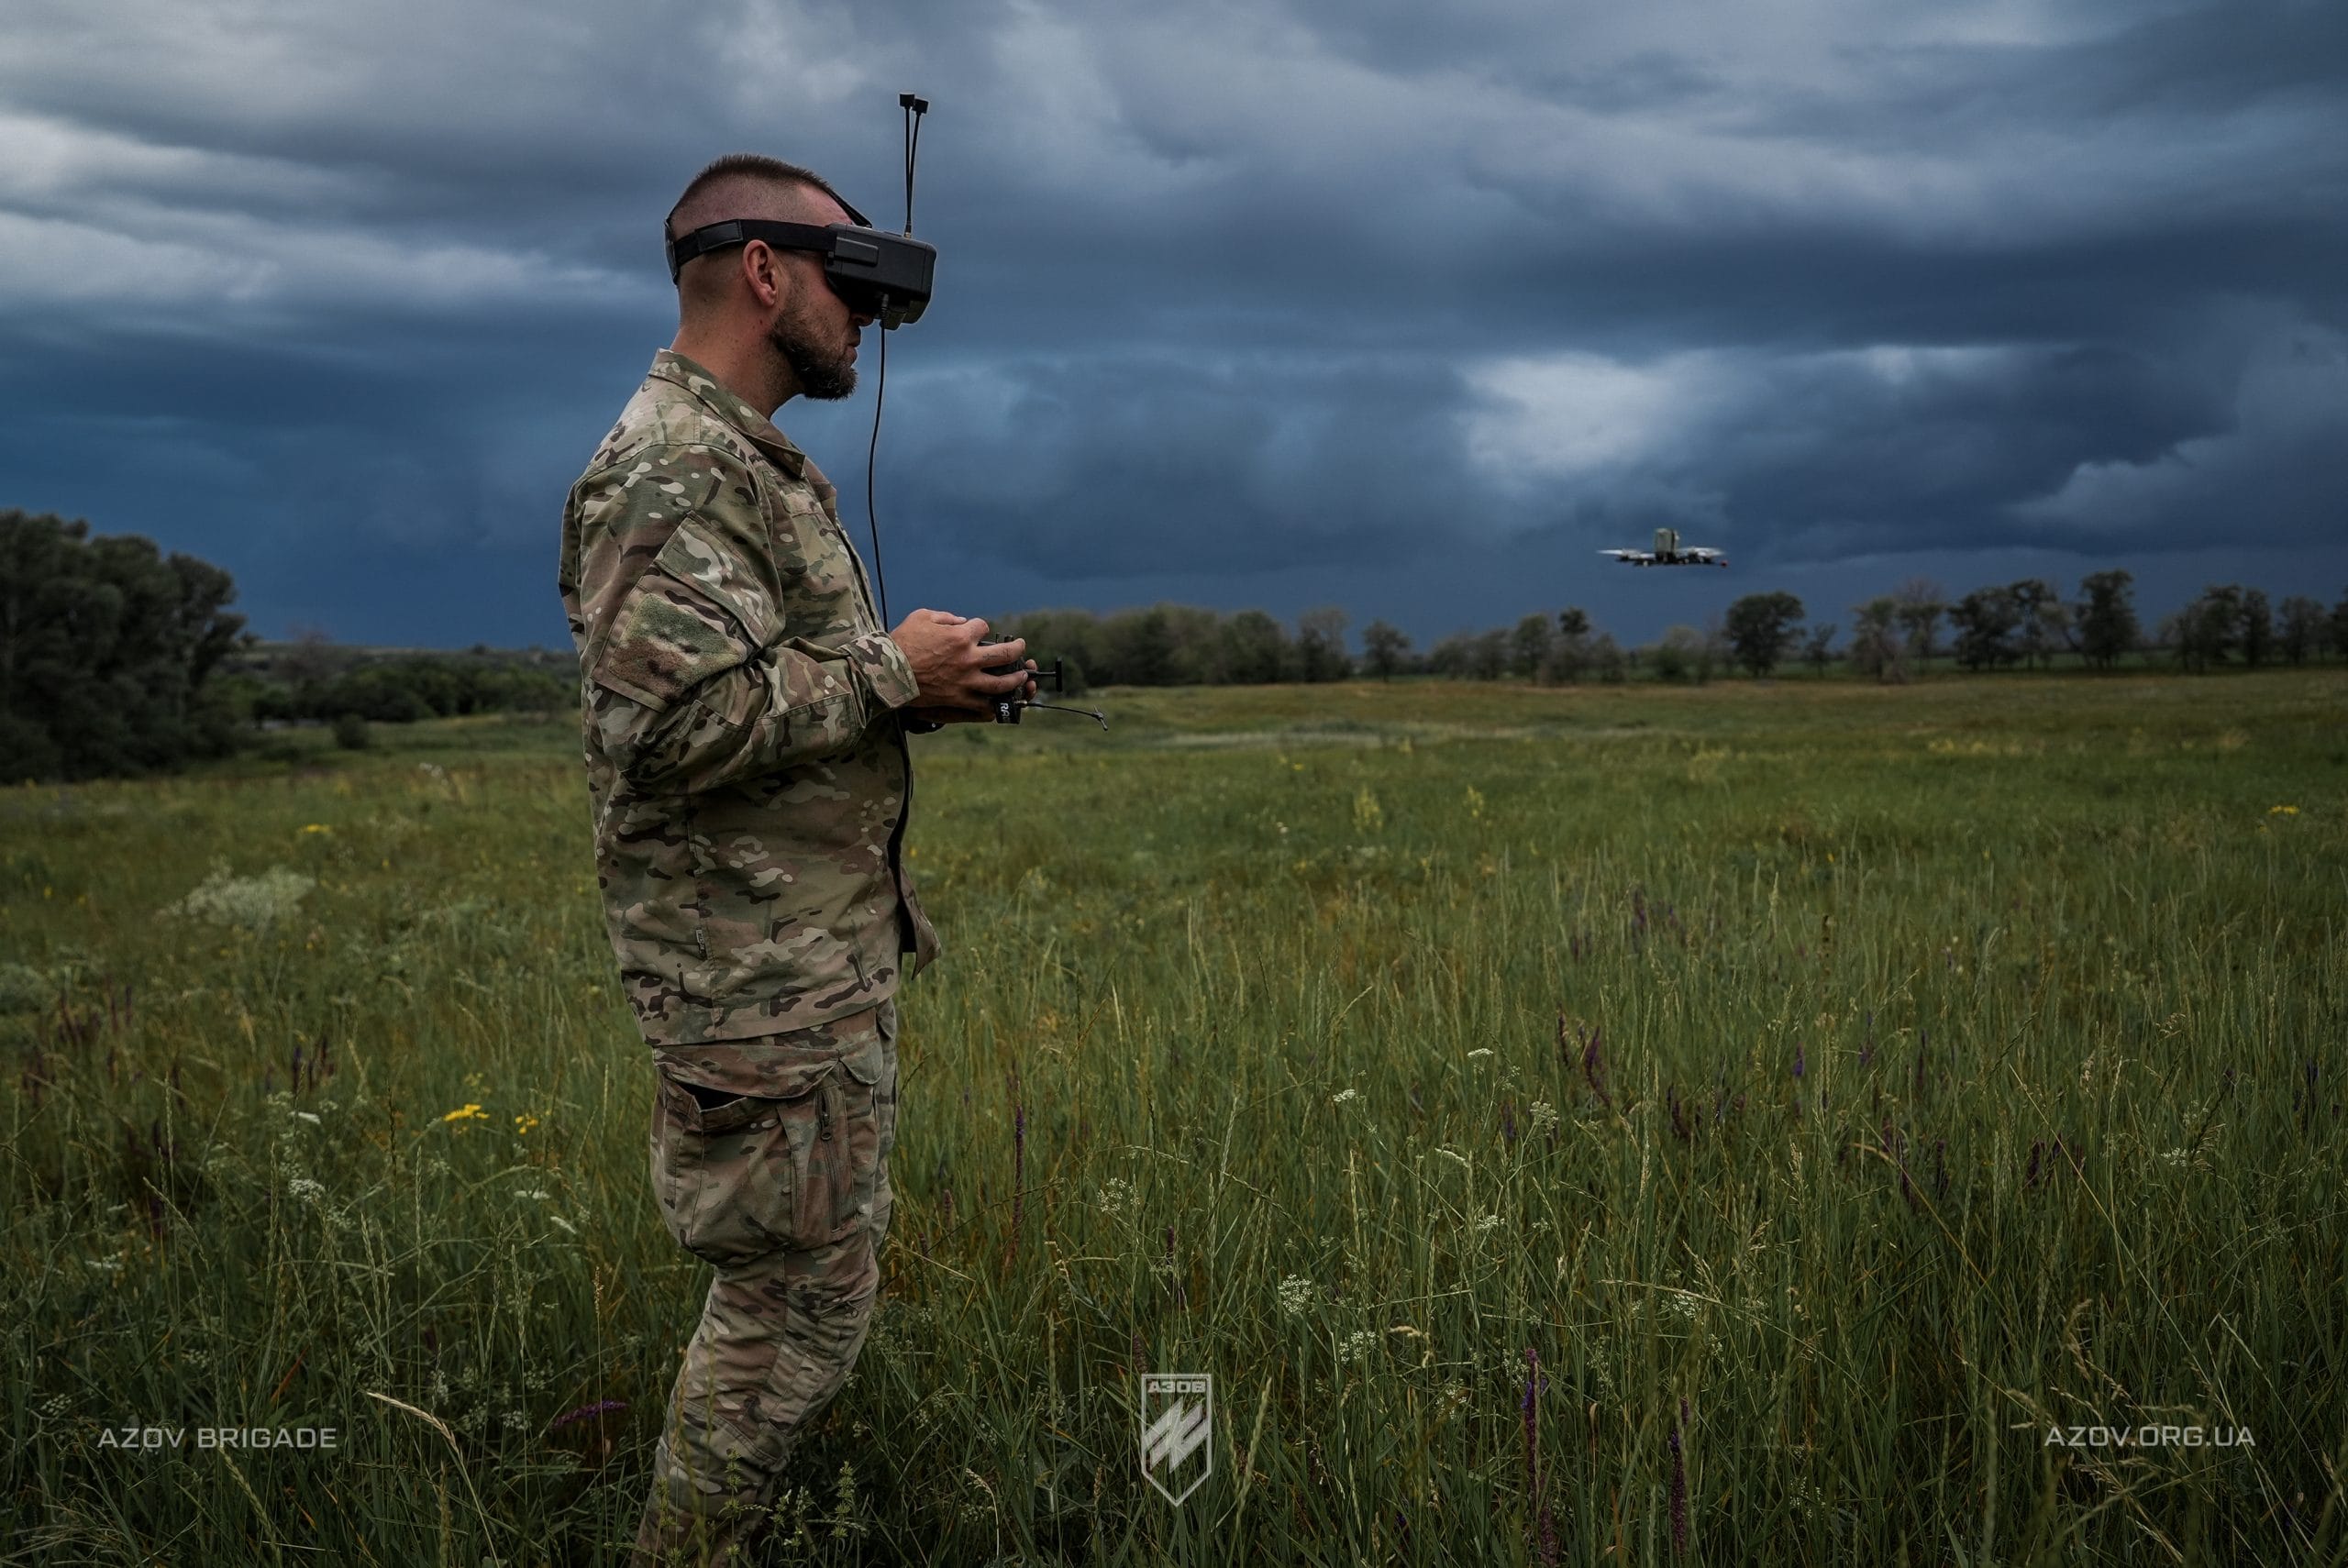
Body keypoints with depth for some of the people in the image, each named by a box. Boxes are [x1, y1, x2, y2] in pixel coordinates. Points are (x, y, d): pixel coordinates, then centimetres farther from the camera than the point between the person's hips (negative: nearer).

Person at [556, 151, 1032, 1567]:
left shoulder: (762, 463, 17)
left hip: (832, 949, 11)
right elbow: (674, 717, -29)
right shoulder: (671, 471, -18)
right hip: (765, 975, -11)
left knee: (804, 1276, 20)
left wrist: (925, 686, 7)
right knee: (803, 1296, -2)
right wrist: (891, 673, -20)